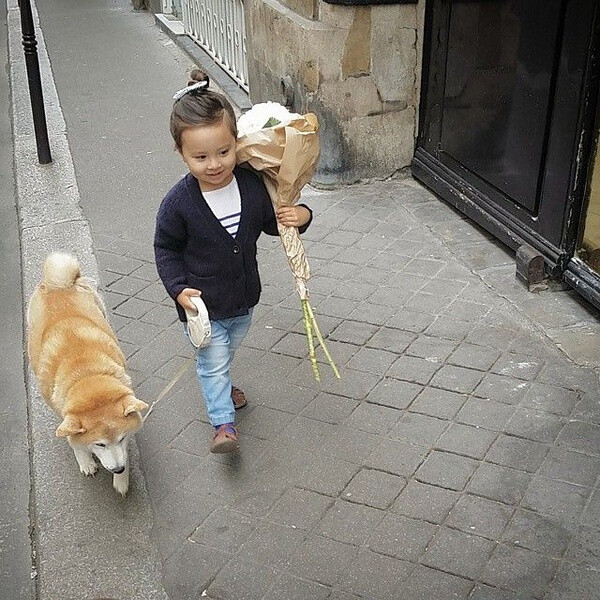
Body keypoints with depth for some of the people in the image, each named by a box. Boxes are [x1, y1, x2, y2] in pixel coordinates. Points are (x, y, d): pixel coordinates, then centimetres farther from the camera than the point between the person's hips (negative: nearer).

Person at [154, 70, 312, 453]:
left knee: (227, 352, 29)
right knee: (214, 361, 7)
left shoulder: (252, 183, -15)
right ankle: (224, 423, 26)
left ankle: (221, 386, 58)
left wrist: (300, 216, -17)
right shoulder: (178, 204, -25)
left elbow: (270, 223, 2)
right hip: (203, 304, -5)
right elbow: (166, 249, -10)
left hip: (244, 297, 5)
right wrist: (179, 289, -20)